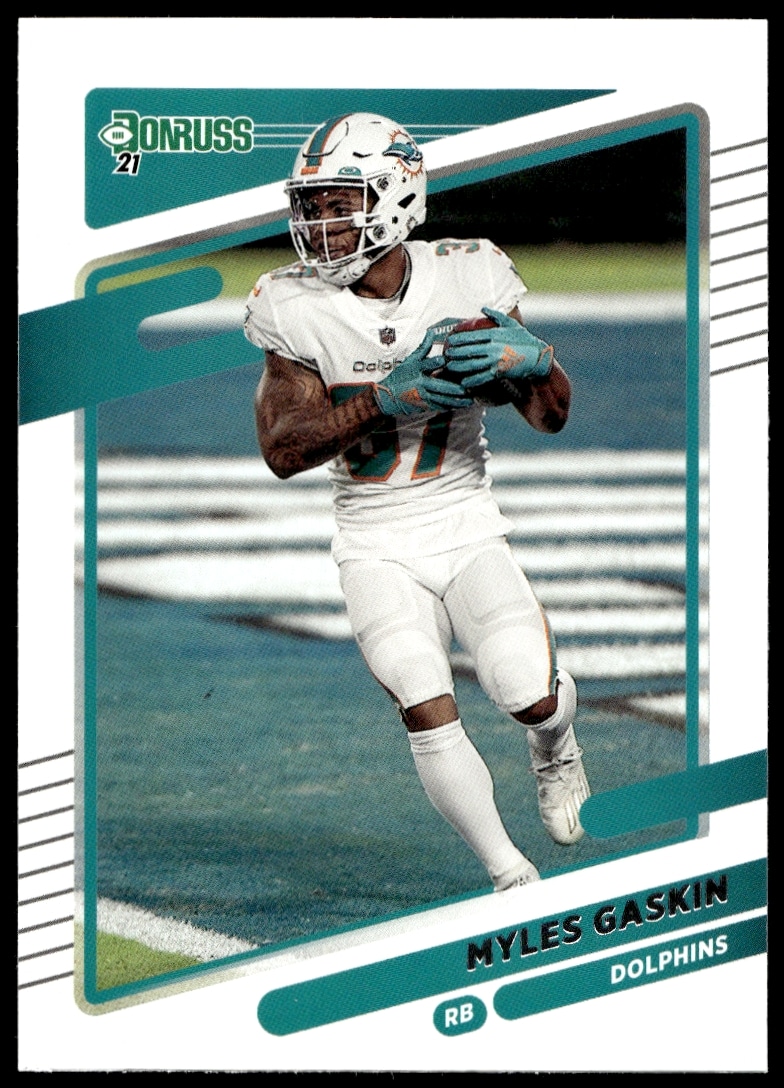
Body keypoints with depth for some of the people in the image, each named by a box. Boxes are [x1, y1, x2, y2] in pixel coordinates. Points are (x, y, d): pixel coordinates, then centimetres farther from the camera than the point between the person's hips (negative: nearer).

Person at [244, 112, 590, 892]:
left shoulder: (468, 279, -8)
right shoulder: (297, 309, -8)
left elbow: (552, 416, -4)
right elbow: (282, 448, -13)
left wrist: (529, 361, -27)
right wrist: (384, 398, -25)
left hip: (466, 528, 0)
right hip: (376, 548, 0)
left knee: (529, 697, -16)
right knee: (427, 711, -17)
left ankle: (553, 750, 23)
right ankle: (513, 879, -1)